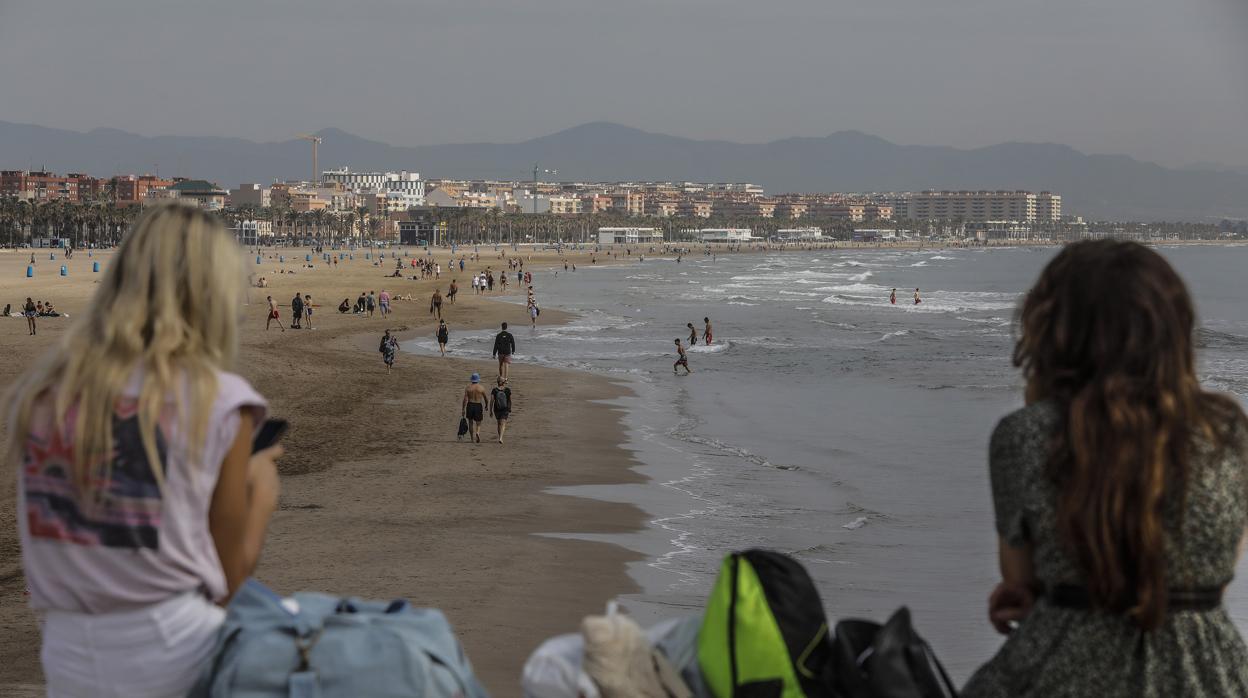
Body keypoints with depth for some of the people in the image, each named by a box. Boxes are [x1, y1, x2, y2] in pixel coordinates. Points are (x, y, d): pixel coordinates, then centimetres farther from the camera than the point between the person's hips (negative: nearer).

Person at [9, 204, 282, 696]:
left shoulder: (36, 391, 6)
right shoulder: (218, 399, -5)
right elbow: (230, 572, 1)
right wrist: (263, 490, 18)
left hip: (63, 655, 5)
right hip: (174, 650, -5)